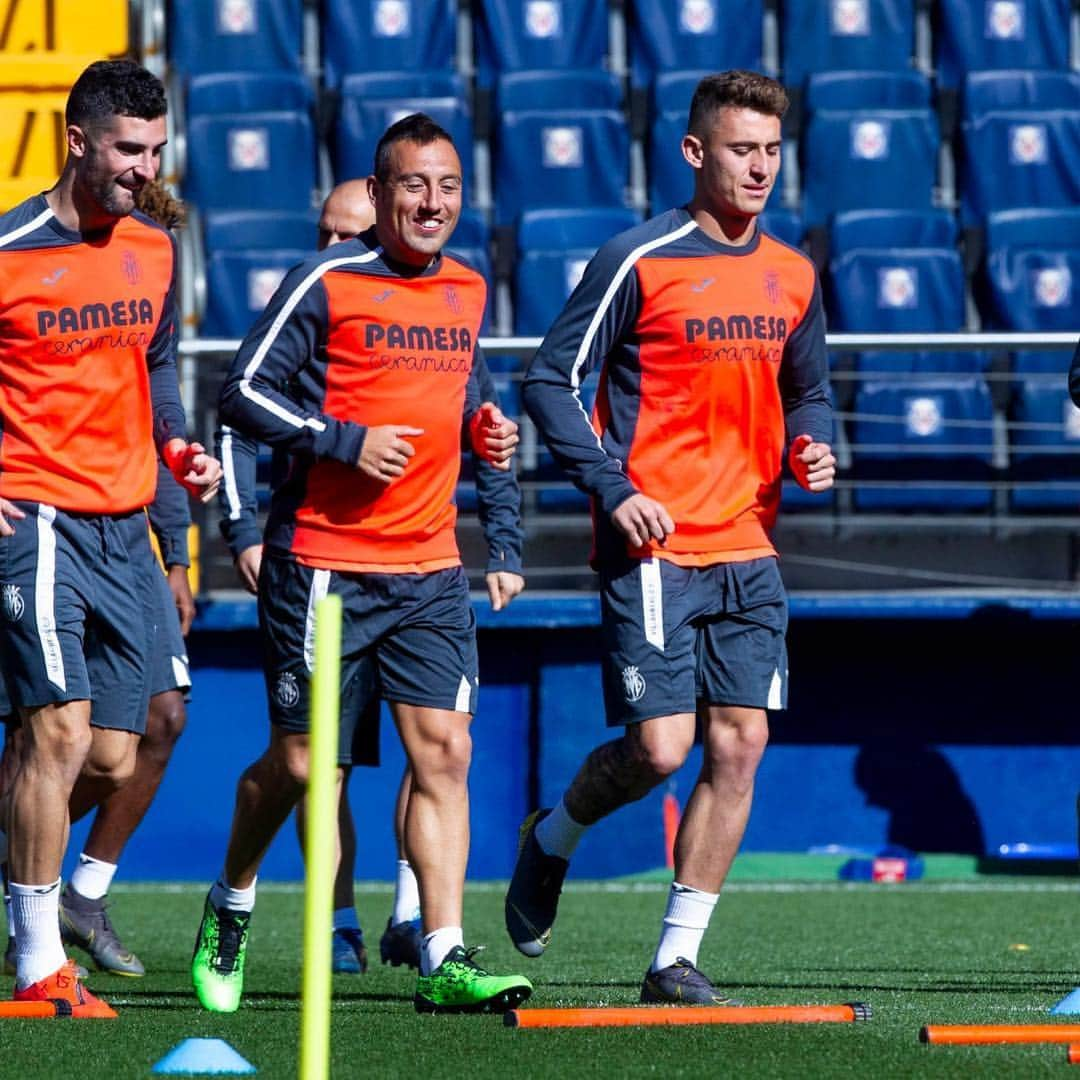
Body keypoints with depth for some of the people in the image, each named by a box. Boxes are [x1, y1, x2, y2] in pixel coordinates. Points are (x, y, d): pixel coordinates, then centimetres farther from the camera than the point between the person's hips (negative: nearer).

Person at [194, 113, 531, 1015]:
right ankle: (231, 906, 29)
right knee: (299, 763, 3)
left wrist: (478, 428, 7)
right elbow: (244, 393, -8)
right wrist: (347, 441, -16)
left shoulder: (469, 290, 12)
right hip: (324, 563, -5)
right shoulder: (327, 283, -7)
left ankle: (444, 960, -9)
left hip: (429, 568, 5)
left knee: (443, 752, -7)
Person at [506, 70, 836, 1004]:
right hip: (656, 549, -5)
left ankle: (676, 960, 7)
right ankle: (552, 839, 21)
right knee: (660, 746, -11)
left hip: (748, 551, 6)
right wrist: (613, 489, -14)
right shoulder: (640, 261, -8)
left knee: (739, 746, -1)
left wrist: (812, 446, 1)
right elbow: (552, 380, -6)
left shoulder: (793, 276, 10)